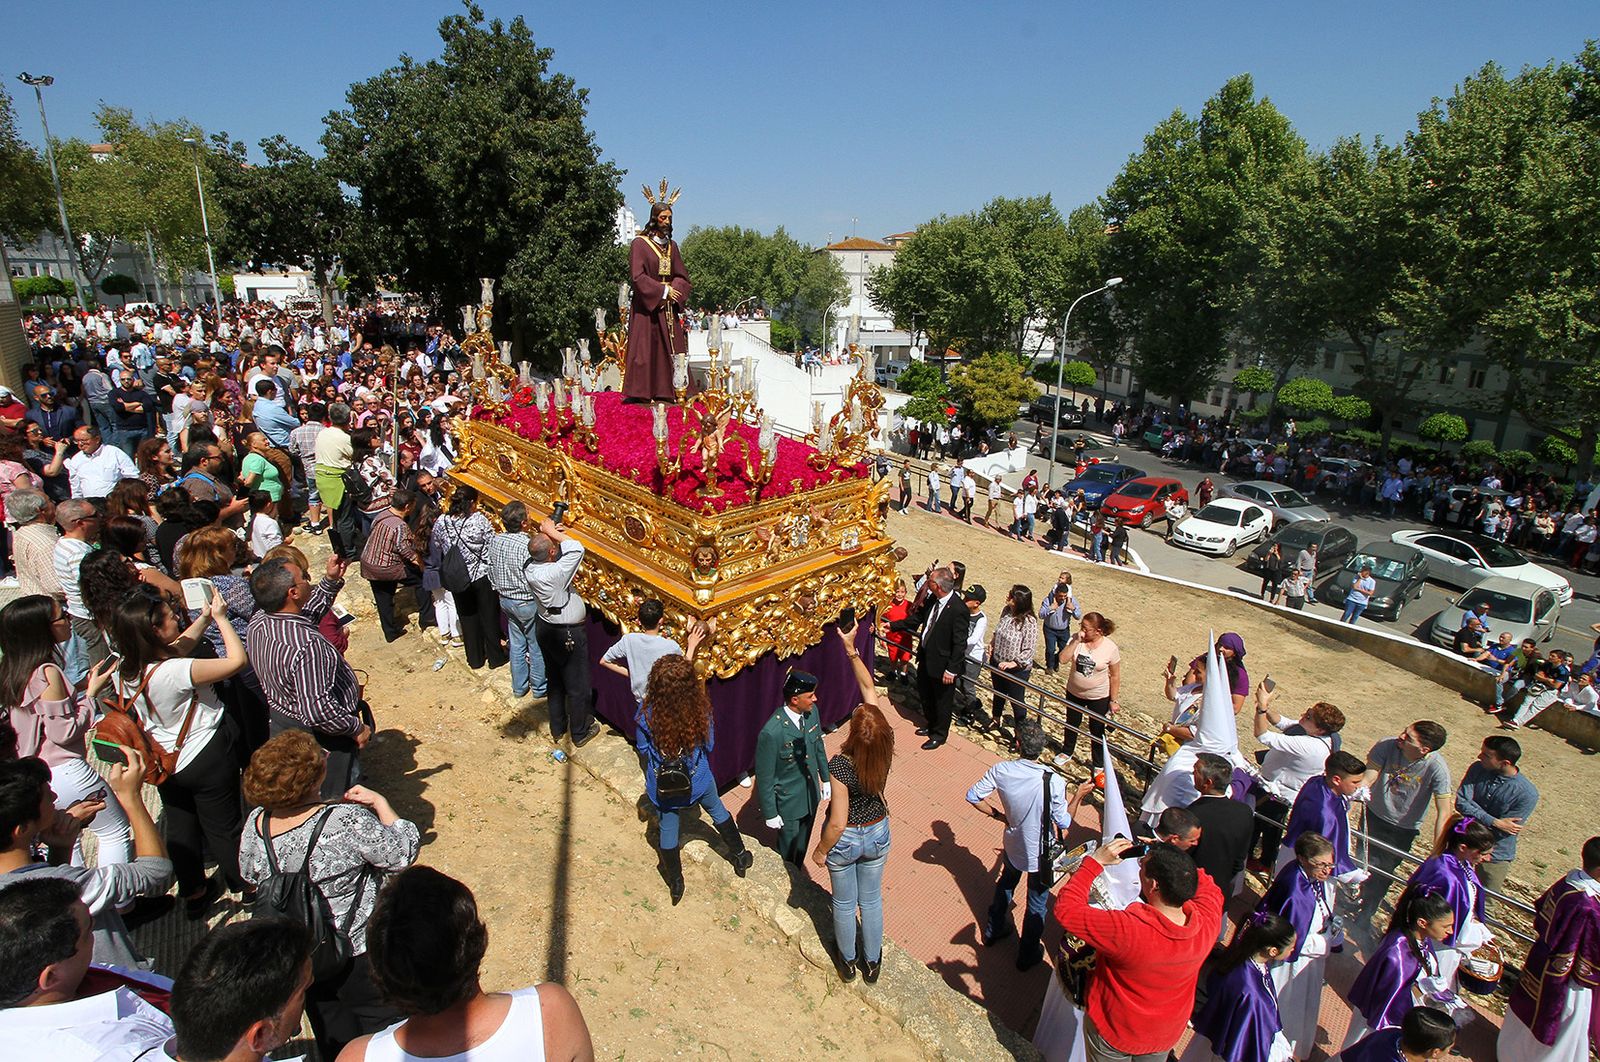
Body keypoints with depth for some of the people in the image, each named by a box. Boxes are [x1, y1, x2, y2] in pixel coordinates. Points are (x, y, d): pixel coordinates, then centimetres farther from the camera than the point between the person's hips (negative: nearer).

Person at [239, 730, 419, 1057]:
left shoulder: (255, 824, -17)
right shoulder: (348, 821, -35)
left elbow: (248, 874, 4)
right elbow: (405, 852, -22)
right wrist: (380, 803, -13)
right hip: (359, 953, -5)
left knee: (333, 1034, 29)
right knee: (379, 1019, 21)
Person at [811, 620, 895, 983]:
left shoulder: (840, 766, -36)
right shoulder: (885, 746, -24)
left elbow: (837, 822, -27)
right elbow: (869, 688, -16)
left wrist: (821, 851, -9)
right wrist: (852, 651, -20)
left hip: (845, 840, -4)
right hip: (878, 833, 4)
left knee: (844, 903, 23)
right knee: (871, 899, 26)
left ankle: (846, 959, 48)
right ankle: (872, 961, 46)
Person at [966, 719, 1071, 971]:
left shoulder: (1001, 771, -22)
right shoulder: (1053, 781, -32)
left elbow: (973, 796, -12)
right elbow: (1064, 823, -21)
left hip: (1012, 845, 3)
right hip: (1040, 853, -3)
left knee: (1006, 883, 32)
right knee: (1037, 904, 22)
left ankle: (993, 930, 53)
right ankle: (1027, 954, 42)